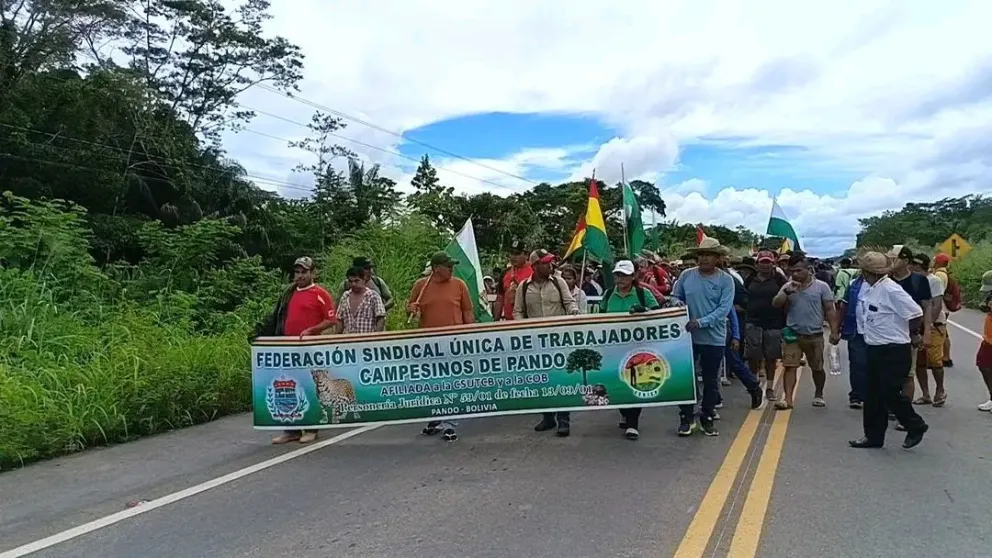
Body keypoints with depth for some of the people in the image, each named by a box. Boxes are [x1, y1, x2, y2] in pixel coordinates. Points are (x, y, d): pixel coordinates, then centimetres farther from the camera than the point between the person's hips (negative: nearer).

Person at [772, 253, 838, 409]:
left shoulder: (821, 286, -1)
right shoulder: (787, 286, 5)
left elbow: (830, 310, 0)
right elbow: (775, 304, -4)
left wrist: (834, 331, -6)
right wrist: (787, 292, -19)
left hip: (815, 335, -1)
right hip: (792, 335, 1)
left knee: (817, 368, 14)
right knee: (789, 366, -8)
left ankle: (818, 396, 34)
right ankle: (787, 399, -9)